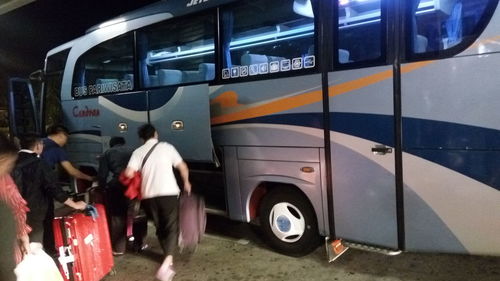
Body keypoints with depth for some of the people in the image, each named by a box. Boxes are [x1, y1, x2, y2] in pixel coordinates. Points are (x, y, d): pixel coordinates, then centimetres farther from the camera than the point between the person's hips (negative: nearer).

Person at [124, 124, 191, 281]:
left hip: (148, 196, 3)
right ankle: (166, 264, -18)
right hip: (168, 193, -2)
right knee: (171, 227, 1)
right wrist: (186, 182, 21)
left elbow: (128, 174, -7)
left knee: (160, 227, 19)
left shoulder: (138, 152, 6)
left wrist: (139, 174, 15)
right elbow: (183, 167, 4)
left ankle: (168, 259, 28)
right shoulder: (166, 147, 4)